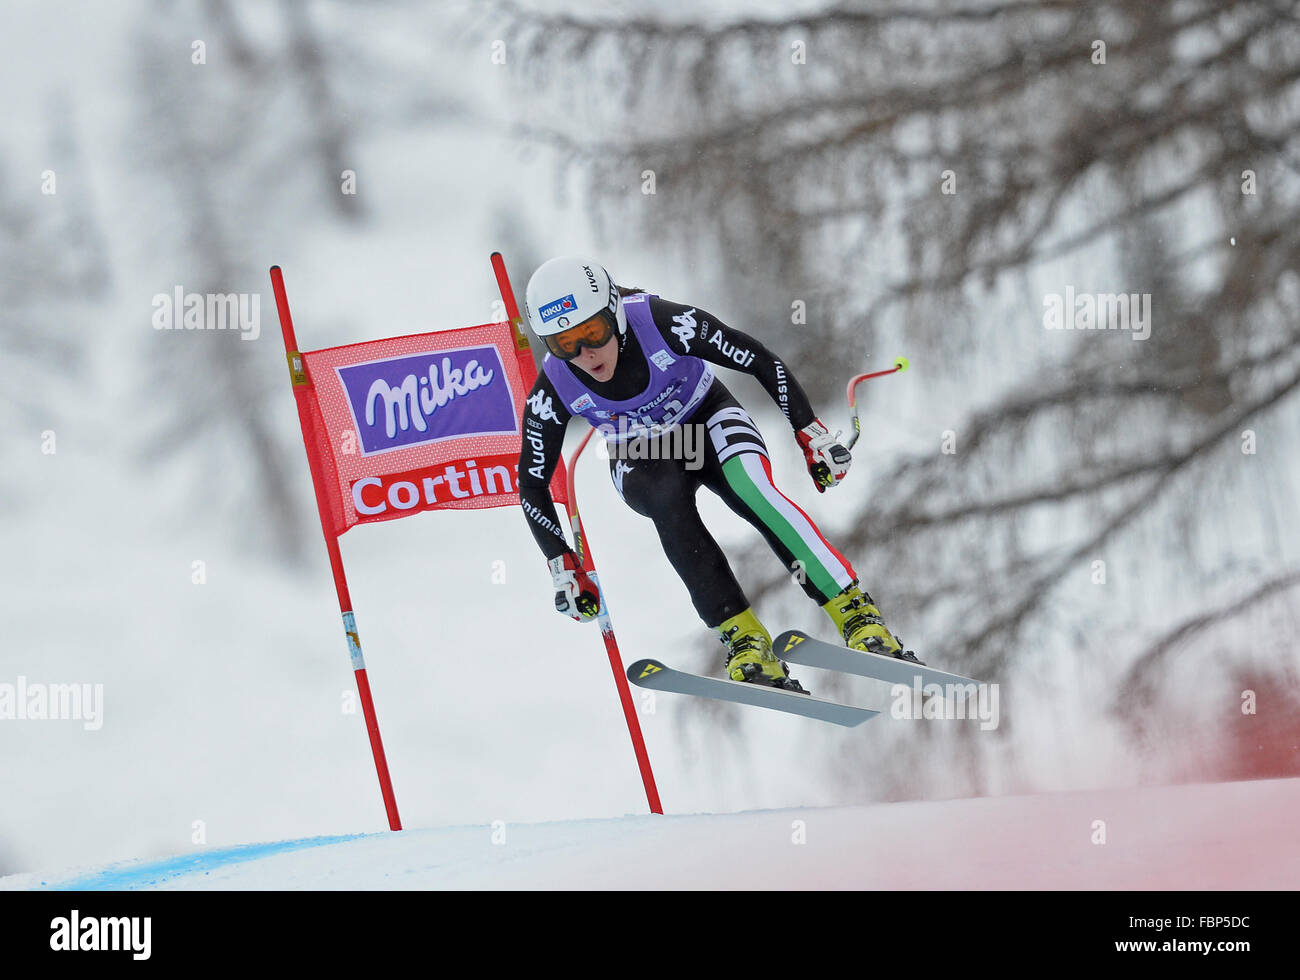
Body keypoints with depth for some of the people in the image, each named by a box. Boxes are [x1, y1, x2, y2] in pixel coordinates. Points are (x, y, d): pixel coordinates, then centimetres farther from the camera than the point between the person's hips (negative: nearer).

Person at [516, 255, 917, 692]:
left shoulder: (662, 323, -32)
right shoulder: (554, 390, -25)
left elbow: (761, 362, -20)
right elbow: (532, 483, -11)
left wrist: (811, 434, -19)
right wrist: (563, 567, -15)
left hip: (708, 420, -1)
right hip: (642, 461, 2)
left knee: (751, 489, -33)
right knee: (668, 498, -34)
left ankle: (857, 613, -35)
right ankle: (745, 639, -33)